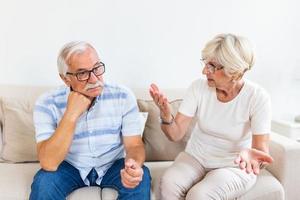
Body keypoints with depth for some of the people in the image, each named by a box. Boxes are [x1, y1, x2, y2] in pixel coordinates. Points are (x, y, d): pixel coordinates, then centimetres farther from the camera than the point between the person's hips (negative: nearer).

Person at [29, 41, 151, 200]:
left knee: (141, 177, -28)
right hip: (70, 168, 0)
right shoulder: (47, 104, -19)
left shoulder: (123, 96, -17)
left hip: (113, 166, 1)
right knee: (44, 182, -29)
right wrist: (71, 114, -34)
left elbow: (134, 145, -14)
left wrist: (134, 165, -38)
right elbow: (49, 164, -26)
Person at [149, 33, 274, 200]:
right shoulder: (199, 87, -11)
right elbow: (175, 135, -12)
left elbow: (262, 150, -19)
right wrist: (166, 115, -34)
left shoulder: (257, 97, -18)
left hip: (235, 166, -2)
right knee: (168, 184, -27)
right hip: (195, 157, 2)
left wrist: (249, 154, -43)